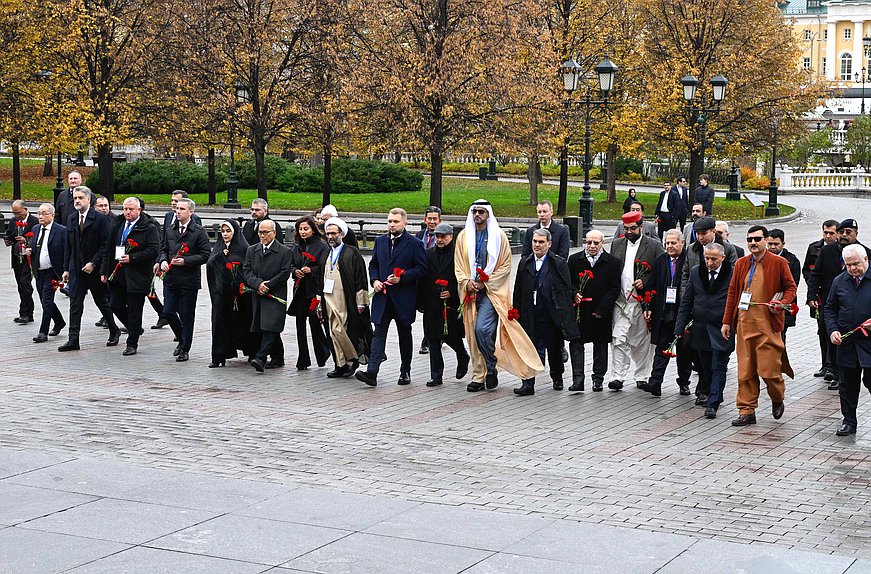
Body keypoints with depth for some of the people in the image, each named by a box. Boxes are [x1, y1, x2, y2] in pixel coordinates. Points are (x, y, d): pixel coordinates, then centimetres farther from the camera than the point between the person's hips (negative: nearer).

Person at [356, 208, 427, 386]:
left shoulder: (415, 244, -4)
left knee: (405, 335, 10)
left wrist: (401, 278, -17)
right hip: (383, 295, 3)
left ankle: (405, 372, 22)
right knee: (379, 333, -6)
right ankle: (372, 372, -15)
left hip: (404, 297, -3)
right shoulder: (380, 241, 10)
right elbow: (373, 264, 17)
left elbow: (421, 268, -7)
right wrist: (375, 280, -1)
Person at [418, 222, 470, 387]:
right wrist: (421, 303, 7)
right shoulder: (429, 253, 11)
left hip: (451, 304, -4)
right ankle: (436, 376, 10)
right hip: (432, 305, 4)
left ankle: (463, 357, 29)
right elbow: (422, 280, 11)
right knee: (433, 339, 4)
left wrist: (451, 293, -15)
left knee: (450, 336, -4)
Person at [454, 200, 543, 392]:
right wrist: (466, 282, -6)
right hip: (471, 291, 4)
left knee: (482, 329, -20)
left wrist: (485, 282, -10)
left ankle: (491, 367, 0)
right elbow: (458, 265, 12)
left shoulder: (499, 236, 1)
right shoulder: (463, 236, 10)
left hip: (491, 291, -4)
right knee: (474, 334, 4)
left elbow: (505, 266, -1)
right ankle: (479, 377, 11)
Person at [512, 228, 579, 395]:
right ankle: (528, 383, -3)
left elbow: (566, 291, -5)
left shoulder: (559, 264, -3)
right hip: (530, 317, 2)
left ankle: (557, 378, 33)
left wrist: (564, 315, -11)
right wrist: (516, 312, 6)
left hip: (552, 316, -2)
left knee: (555, 350, 12)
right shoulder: (525, 263, 9)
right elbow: (518, 291, 12)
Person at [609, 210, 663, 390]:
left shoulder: (654, 246, 1)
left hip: (642, 302, -2)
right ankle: (618, 377, -6)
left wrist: (645, 281, -16)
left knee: (642, 342, 8)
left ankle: (642, 377, 19)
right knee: (619, 340, -8)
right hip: (621, 301, 2)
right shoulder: (616, 244, 12)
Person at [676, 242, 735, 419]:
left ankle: (712, 404, -4)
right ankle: (715, 397, 29)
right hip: (700, 329, 5)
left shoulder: (733, 274, -6)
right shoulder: (696, 272, 7)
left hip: (722, 330, -5)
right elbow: (686, 301, 10)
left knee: (718, 368, -5)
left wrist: (733, 325, -6)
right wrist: (680, 326, 5)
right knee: (706, 367, 12)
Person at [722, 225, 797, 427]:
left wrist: (782, 303, -13)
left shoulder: (779, 263, 1)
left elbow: (791, 287, 7)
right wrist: (727, 321, 11)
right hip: (744, 322, 4)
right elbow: (732, 293, 15)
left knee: (769, 369, -5)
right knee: (745, 370, 4)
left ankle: (777, 399, 24)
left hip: (768, 323, -4)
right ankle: (747, 411, 10)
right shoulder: (741, 264, 13)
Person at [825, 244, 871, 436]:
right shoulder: (839, 281, 8)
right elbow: (830, 309, 15)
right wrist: (833, 330, 0)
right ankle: (849, 421, 20)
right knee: (848, 384, 10)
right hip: (846, 342, 4)